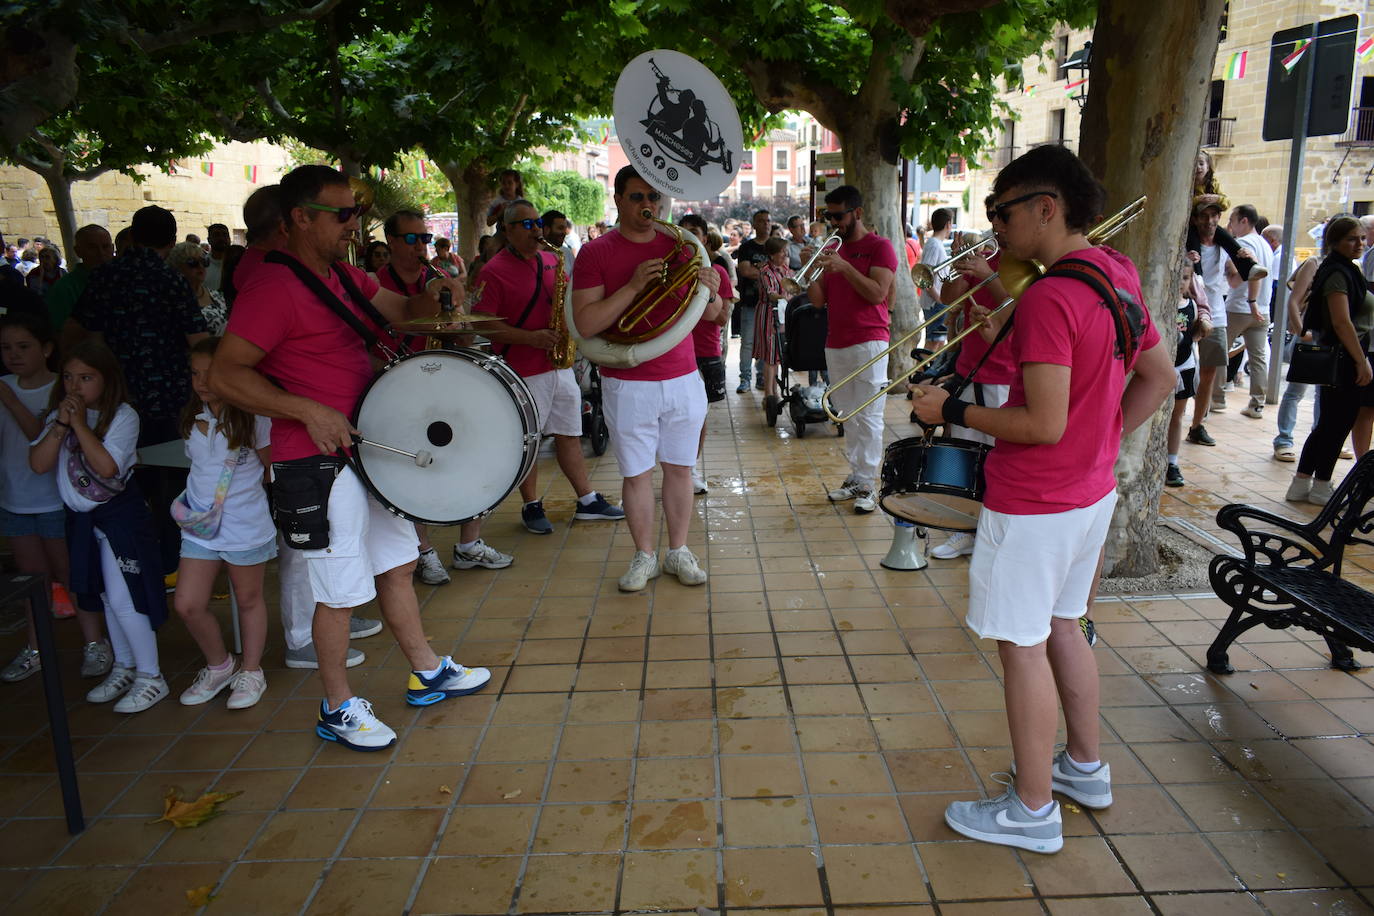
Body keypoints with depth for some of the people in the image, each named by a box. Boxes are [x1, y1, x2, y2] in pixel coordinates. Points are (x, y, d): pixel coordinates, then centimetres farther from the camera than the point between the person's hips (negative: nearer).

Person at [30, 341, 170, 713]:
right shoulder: (57, 415, 4)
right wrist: (61, 425, -15)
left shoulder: (122, 415, -13)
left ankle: (150, 677, 5)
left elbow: (106, 467, -24)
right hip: (81, 517, 7)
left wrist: (80, 423, -22)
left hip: (119, 513, -7)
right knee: (107, 596, 17)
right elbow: (38, 464, -6)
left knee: (124, 598, -7)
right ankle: (124, 667, 31)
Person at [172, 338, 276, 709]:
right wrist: (192, 500, 11)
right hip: (200, 525, 5)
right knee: (187, 605, 3)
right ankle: (219, 666, 26)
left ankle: (251, 672, 27)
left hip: (246, 525, -5)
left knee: (248, 599, 10)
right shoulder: (193, 418, 4)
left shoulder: (253, 418, -11)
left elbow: (273, 466, -3)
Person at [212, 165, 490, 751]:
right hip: (319, 465, -9)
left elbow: (400, 310, 20)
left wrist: (436, 296, -2)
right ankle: (337, 709, 22)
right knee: (341, 591, 3)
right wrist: (309, 411, -28)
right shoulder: (272, 287, -17)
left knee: (398, 566, 18)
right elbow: (224, 375, -22)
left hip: (368, 448, 9)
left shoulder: (342, 275, 10)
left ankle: (427, 673, 35)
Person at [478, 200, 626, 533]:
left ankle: (588, 501, 21)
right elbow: (484, 325, -13)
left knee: (569, 435, 13)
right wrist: (530, 338, -21)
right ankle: (531, 507, 19)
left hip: (560, 364, 6)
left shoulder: (551, 259, 11)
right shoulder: (494, 271, -9)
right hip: (523, 371, -6)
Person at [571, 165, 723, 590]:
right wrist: (633, 287, -22)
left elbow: (709, 314, 10)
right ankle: (644, 556, 21)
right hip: (628, 385, -3)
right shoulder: (596, 253, -5)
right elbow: (586, 324, -14)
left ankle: (678, 551, 24)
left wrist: (711, 292, -13)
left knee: (680, 467, 10)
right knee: (636, 472, 5)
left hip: (683, 379, 3)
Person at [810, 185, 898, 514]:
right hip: (835, 345, 7)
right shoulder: (832, 250, 16)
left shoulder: (879, 247, -2)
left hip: (868, 343, -6)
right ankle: (855, 477, 19)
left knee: (868, 418, -6)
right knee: (847, 417, 11)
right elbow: (818, 300, 10)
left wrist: (843, 267, -20)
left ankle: (867, 486, -2)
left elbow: (878, 293, -15)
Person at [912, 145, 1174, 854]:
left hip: (1034, 504, -9)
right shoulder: (1115, 277, 5)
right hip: (1091, 491, 9)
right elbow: (1160, 378, 14)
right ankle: (1085, 767, 39)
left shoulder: (1047, 298, -23)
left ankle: (1032, 811, 17)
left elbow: (1044, 424, -26)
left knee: (1022, 644, 3)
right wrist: (1103, 440, 14)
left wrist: (952, 412, -15)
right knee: (1061, 628, 22)